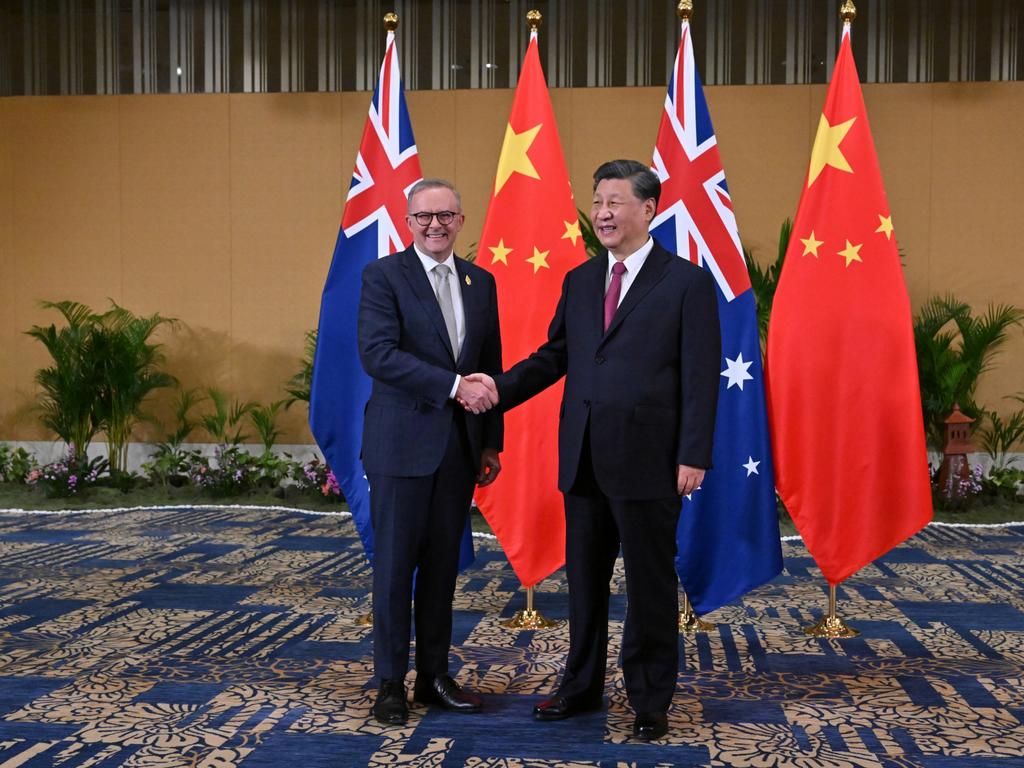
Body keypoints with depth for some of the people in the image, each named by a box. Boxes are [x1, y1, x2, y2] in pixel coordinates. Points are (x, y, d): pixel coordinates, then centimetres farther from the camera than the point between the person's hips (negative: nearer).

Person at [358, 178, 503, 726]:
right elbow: (377, 353, -18)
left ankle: (434, 676, 23)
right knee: (395, 562, 3)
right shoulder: (383, 275, -5)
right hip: (402, 443, -5)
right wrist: (453, 386, -23)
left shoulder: (481, 282, 12)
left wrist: (491, 443, 11)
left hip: (460, 446, 5)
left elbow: (490, 368, 14)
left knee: (443, 564, 11)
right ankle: (390, 683, 14)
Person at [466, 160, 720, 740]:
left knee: (651, 583, 6)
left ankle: (651, 701, 22)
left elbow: (702, 377, -8)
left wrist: (694, 456, -13)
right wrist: (501, 388, -4)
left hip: (647, 459, -5)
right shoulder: (580, 281, 12)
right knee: (585, 579, 16)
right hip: (584, 458, 6)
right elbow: (554, 356, 12)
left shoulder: (688, 282, -5)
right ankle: (582, 687, 32)